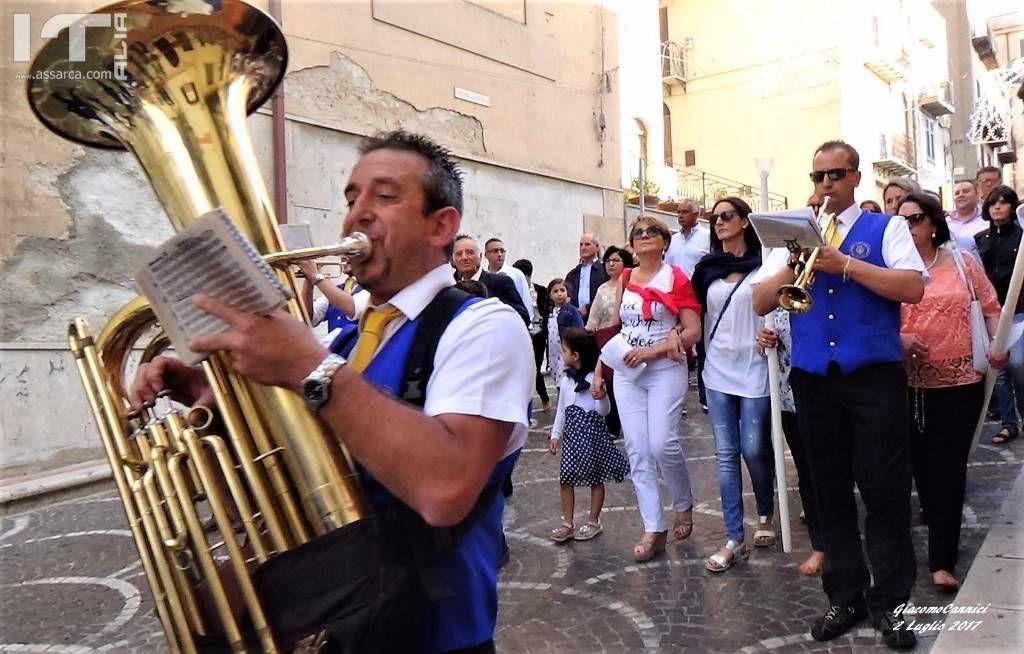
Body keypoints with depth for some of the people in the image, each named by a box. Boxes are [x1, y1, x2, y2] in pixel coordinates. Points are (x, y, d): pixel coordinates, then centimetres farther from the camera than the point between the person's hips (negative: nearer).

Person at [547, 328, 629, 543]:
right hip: (572, 433, 6)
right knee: (565, 478, 4)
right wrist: (555, 435, 14)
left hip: (592, 432, -6)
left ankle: (593, 522, 22)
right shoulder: (566, 380, 4)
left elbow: (604, 411, -14)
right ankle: (568, 523, 15)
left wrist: (601, 397, -34)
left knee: (596, 478, 8)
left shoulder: (594, 379, -15)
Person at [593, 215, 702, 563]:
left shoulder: (676, 278, -2)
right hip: (627, 373, 4)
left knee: (663, 444, -14)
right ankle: (654, 529, 6)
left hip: (665, 370, -4)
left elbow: (693, 331, -8)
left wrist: (653, 350, -17)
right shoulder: (625, 280, 11)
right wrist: (600, 368, 11)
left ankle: (684, 505, 16)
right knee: (637, 451, 0)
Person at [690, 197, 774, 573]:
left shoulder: (762, 264, -2)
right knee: (726, 454, 3)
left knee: (754, 450, 1)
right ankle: (734, 539, 7)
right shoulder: (706, 268, 9)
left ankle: (765, 515, 30)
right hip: (717, 371, 3)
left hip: (753, 369, -3)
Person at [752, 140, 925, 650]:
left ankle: (889, 600, 14)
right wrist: (795, 265, -9)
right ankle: (845, 596, 20)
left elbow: (913, 288, -9)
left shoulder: (886, 228, 6)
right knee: (830, 491, 9)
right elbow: (760, 302, 6)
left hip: (874, 377, -3)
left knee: (884, 489, 0)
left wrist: (846, 265, -16)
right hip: (812, 380, 3)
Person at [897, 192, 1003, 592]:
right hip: (910, 381, 1)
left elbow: (990, 307, 9)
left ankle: (942, 561, 2)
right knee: (920, 461, 12)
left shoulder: (962, 262, 4)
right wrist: (898, 339, -18)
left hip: (960, 380, 0)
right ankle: (934, 515, 40)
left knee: (949, 467, -1)